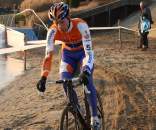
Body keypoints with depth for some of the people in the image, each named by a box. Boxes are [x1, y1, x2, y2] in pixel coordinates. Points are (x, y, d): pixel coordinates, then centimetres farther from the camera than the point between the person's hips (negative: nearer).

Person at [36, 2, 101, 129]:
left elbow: (89, 52, -42)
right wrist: (43, 77, -43)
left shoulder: (80, 25, -37)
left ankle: (94, 118, -9)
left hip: (83, 52, -3)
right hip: (68, 54, 3)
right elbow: (48, 55, -30)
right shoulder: (53, 31, -28)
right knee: (66, 83, -13)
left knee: (87, 81, -22)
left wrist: (85, 72, -57)